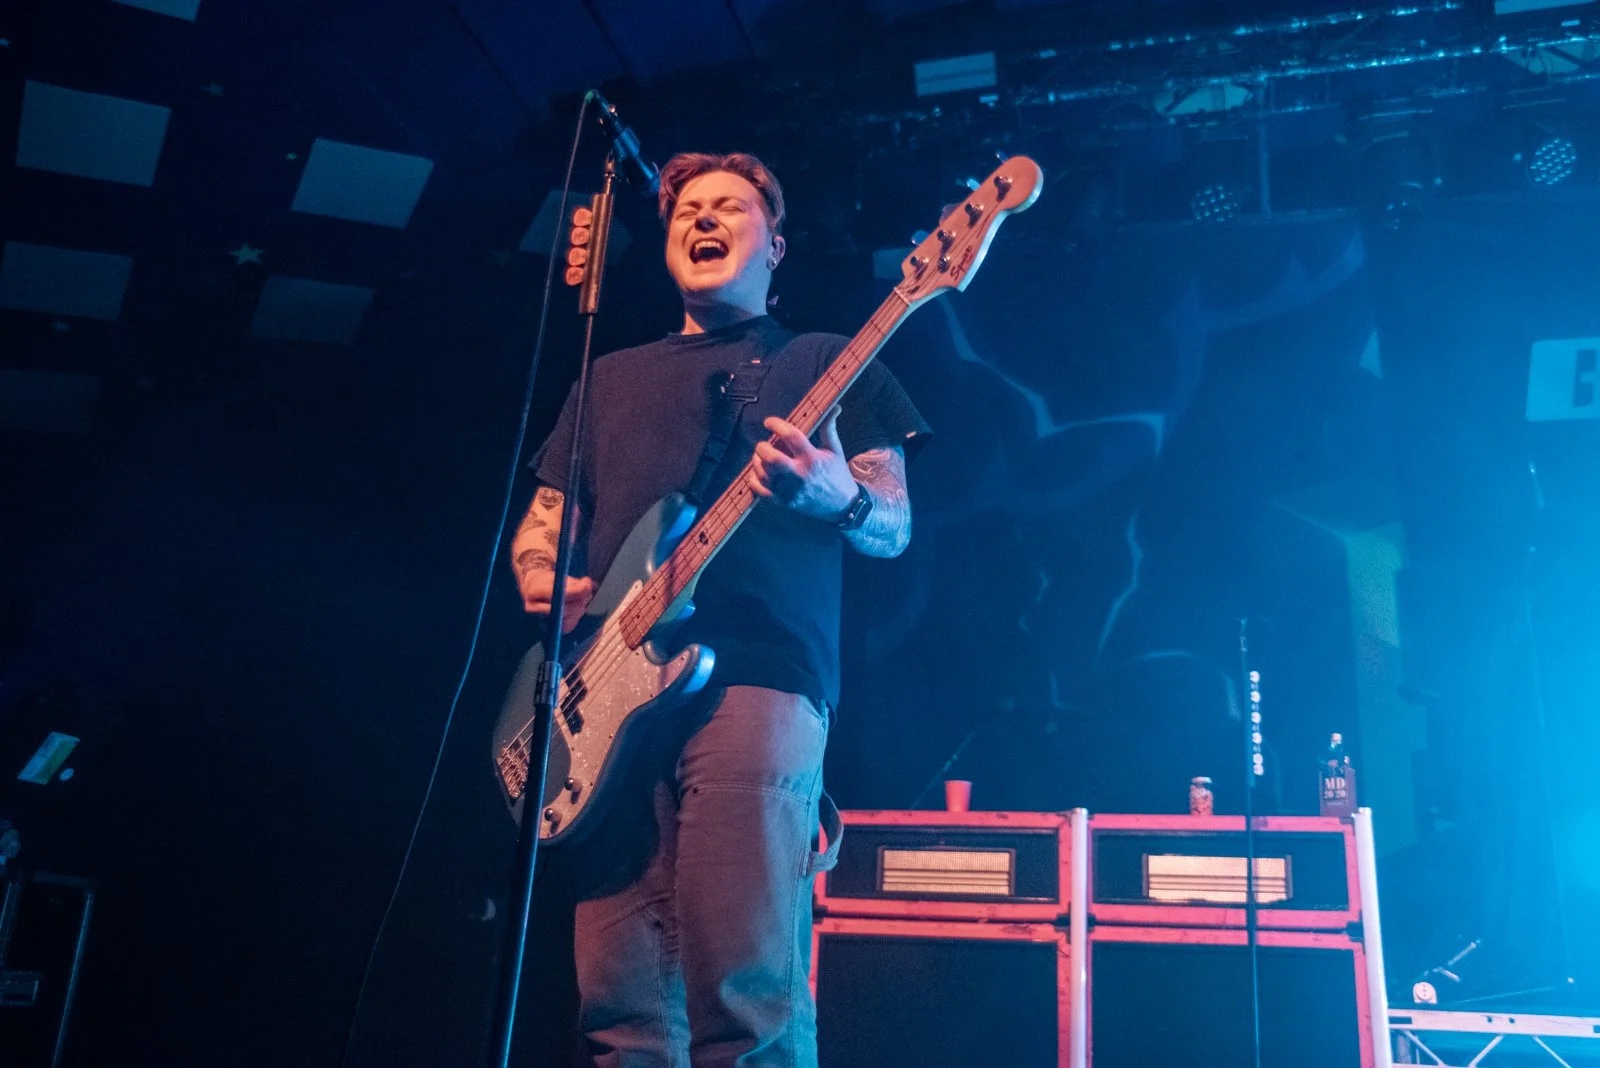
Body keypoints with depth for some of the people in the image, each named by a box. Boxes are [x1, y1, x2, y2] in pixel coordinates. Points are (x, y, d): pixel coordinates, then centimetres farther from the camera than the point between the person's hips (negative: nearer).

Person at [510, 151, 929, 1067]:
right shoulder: (612, 376, 27)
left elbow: (894, 528, 8)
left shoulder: (823, 361, 16)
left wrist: (835, 497, -15)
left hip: (755, 681, -3)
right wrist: (543, 579, 1)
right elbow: (543, 517, 25)